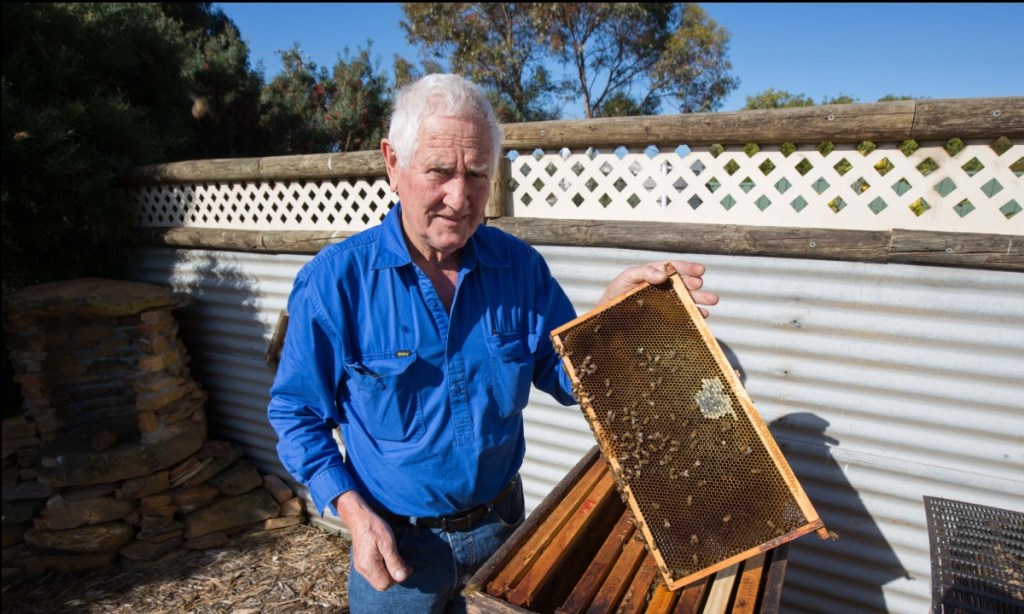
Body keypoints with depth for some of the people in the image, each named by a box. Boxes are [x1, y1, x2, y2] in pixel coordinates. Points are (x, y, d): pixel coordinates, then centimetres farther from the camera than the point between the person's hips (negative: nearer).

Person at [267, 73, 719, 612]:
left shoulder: (518, 266, -10)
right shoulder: (335, 280, -17)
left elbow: (567, 377, -4)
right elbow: (296, 412, -8)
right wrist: (352, 510, -17)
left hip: (502, 524, 3)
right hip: (396, 543, -2)